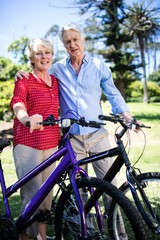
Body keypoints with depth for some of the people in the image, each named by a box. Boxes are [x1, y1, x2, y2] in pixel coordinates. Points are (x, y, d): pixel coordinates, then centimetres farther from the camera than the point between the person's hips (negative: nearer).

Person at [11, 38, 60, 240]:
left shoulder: (55, 81, 14)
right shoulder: (24, 81, -4)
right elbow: (17, 104, -24)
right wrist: (27, 118, -45)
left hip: (51, 145, 6)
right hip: (27, 145, -5)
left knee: (46, 195, 8)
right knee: (33, 196, -12)